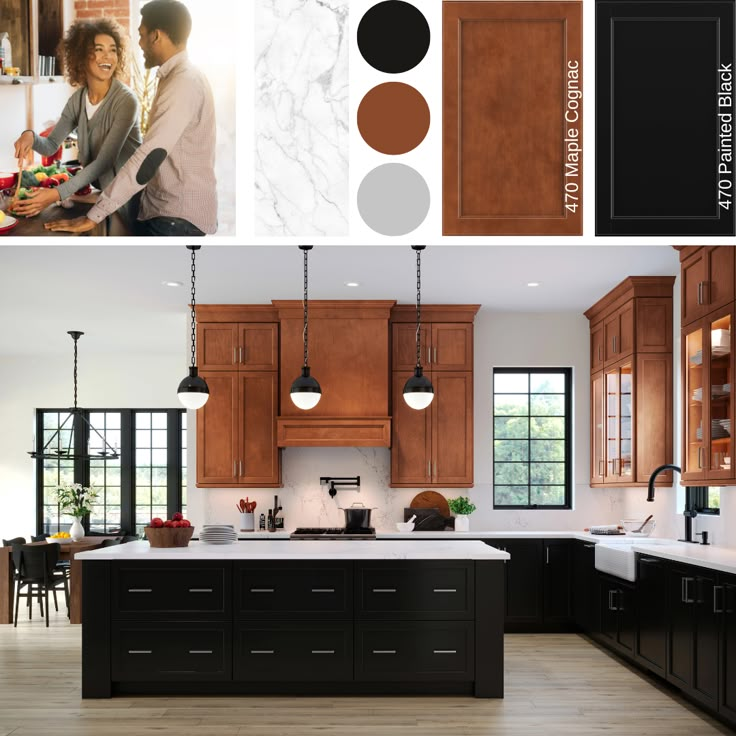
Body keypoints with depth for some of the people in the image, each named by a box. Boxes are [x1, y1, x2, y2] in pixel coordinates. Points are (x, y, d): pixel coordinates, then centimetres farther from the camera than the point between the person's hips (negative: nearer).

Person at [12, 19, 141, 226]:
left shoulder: (125, 100, -21)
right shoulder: (78, 99, 0)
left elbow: (104, 161, -26)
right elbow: (51, 145, 5)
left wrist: (58, 194, -34)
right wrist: (31, 136, -20)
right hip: (98, 190, 5)